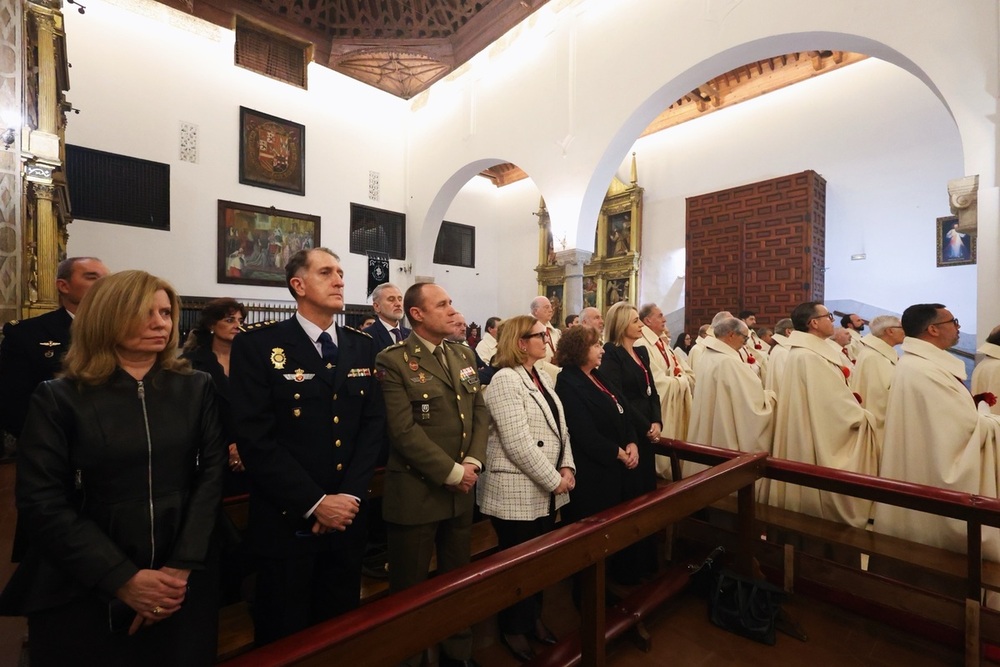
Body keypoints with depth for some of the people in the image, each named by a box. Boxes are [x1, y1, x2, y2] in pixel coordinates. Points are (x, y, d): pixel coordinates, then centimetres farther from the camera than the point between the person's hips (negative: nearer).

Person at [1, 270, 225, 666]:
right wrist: (123, 579, -14)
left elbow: (211, 473, -5)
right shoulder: (58, 398, -5)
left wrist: (182, 567, -12)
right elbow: (41, 503, -8)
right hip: (82, 592, -1)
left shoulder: (196, 388, -1)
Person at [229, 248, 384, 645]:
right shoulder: (257, 345, -9)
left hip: (349, 516, 4)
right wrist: (315, 503, -17)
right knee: (284, 638, 17)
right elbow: (255, 438, -15)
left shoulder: (362, 346, 4)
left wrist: (350, 495, -9)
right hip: (287, 520, -4)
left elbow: (373, 425, 1)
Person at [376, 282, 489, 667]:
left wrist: (473, 461, -7)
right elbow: (404, 430, -20)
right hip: (416, 493, -6)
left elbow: (480, 411, 6)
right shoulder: (393, 362, -14)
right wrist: (450, 472, -17)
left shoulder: (464, 355, 7)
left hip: (461, 491, 7)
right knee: (410, 589, 13)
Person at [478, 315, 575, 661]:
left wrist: (566, 468, -3)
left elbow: (560, 428, 10)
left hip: (546, 492, 8)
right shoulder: (505, 380, -19)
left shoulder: (542, 377, 9)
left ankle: (534, 618, 42)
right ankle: (513, 629, 34)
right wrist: (554, 480, -17)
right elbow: (517, 443, -24)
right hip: (516, 493, -8)